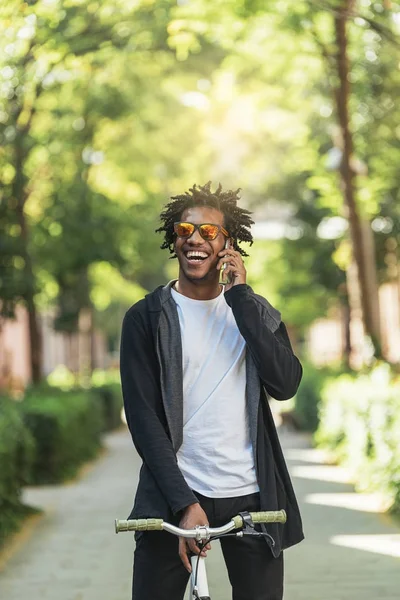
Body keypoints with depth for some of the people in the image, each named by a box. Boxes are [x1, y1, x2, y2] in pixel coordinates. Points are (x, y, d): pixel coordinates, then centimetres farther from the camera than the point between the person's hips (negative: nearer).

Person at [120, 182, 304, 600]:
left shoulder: (256, 312, 9)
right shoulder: (147, 317, 1)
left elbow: (285, 384, -9)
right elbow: (142, 416, -6)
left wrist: (240, 295, -10)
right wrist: (184, 503, -16)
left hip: (252, 497, 2)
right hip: (173, 494, -2)